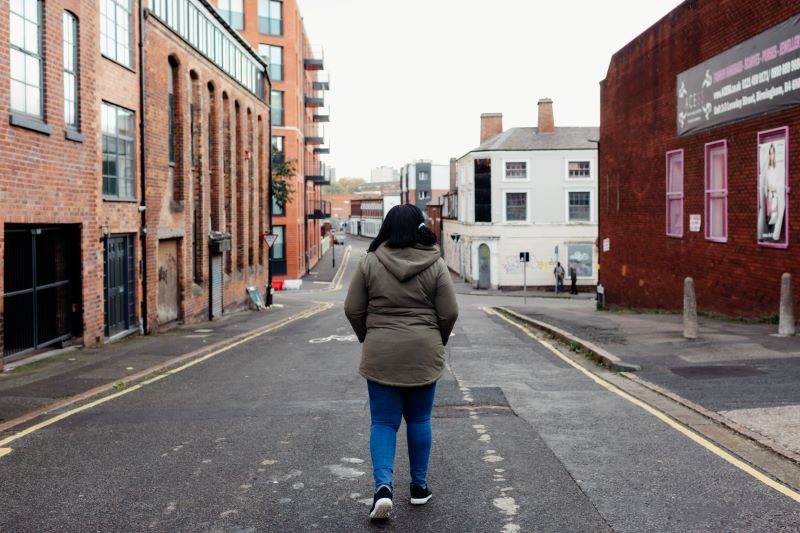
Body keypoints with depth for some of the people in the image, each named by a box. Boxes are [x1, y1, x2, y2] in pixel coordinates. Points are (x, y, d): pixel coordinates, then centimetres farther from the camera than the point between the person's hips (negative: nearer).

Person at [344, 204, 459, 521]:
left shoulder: (370, 262, -3)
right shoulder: (435, 264, -3)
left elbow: (353, 310, -1)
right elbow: (449, 313, -4)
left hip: (381, 355, 0)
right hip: (424, 355, 1)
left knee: (383, 422, 6)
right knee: (419, 420, 14)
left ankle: (383, 486, -9)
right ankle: (419, 487, 22)